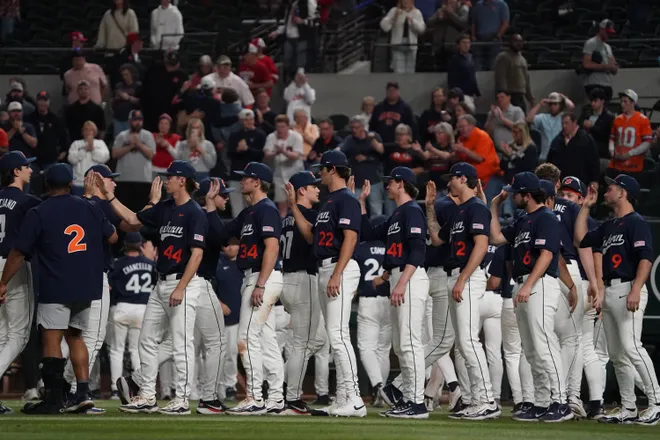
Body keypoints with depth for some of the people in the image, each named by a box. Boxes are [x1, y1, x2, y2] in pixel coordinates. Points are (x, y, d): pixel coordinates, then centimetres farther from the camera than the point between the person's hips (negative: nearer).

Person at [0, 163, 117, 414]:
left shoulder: (38, 214, -8)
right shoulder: (90, 209, 5)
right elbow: (112, 237, 18)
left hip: (55, 288, -6)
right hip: (86, 288, 6)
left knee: (51, 340, -4)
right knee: (75, 336, 18)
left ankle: (55, 400, -8)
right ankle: (83, 393, 10)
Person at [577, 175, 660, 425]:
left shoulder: (636, 223, -7)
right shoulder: (608, 226, 21)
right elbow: (581, 239, 25)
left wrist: (635, 291, -27)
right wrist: (586, 207, 24)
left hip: (628, 289, -10)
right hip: (609, 291, 10)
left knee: (630, 346, -20)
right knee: (616, 353, 8)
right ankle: (628, 409, 11)